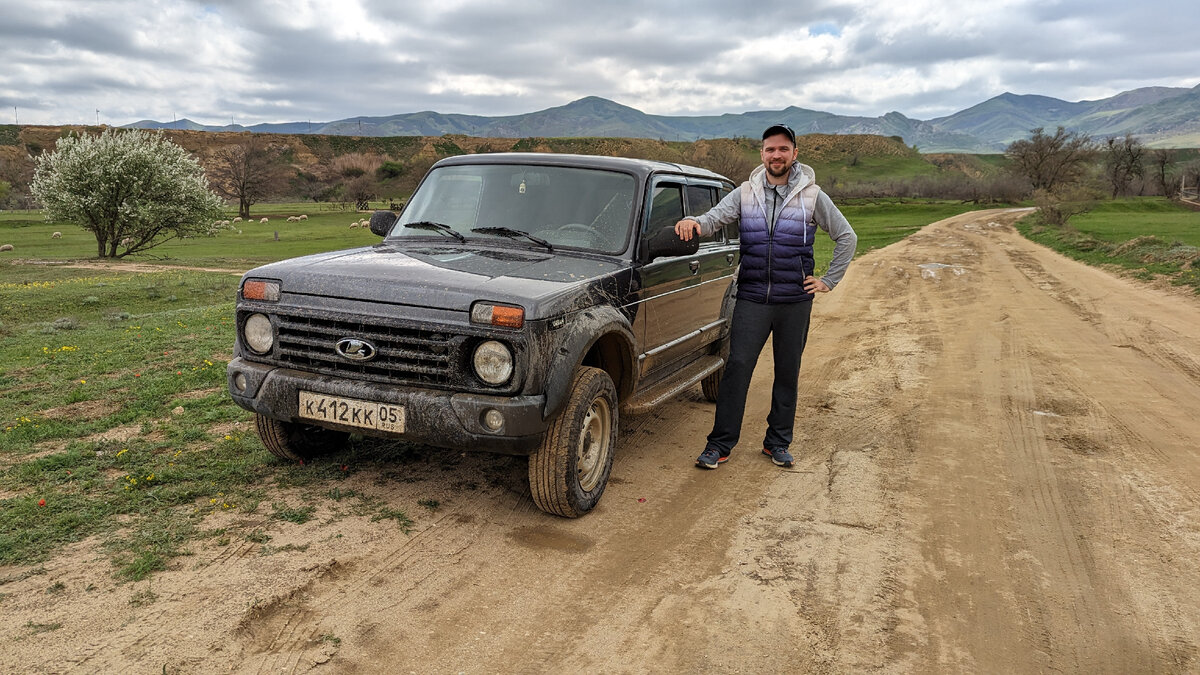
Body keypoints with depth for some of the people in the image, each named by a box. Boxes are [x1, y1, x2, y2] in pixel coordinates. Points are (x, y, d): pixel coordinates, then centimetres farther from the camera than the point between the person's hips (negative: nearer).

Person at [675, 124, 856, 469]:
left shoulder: (812, 196, 3)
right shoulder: (745, 193, 5)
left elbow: (846, 237, 10)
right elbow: (714, 219, -7)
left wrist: (829, 280, 4)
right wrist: (693, 223, -31)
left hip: (796, 301, 1)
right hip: (751, 299, 0)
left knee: (788, 373, 10)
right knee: (737, 368, -6)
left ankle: (778, 442, 24)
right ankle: (720, 444, 2)